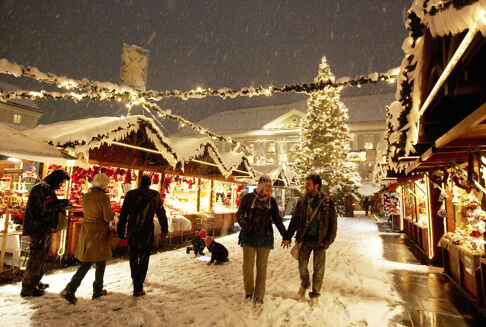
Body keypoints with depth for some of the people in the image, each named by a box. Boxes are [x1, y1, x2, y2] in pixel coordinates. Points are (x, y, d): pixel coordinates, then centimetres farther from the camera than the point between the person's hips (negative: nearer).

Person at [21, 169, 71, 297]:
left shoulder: (49, 188, 18)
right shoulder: (42, 187, -14)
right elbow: (47, 206, -23)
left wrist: (61, 207, 3)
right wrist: (64, 203, -13)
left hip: (46, 229, 10)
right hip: (39, 229, -10)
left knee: (42, 257, 18)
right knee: (36, 258, -3)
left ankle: (35, 282, 30)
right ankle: (27, 288, 6)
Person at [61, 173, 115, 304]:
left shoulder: (85, 197, 3)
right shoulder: (104, 197, -17)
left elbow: (86, 213, 14)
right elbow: (108, 217, -16)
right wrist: (112, 213, 5)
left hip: (86, 232, 6)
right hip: (99, 233, -6)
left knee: (86, 263, 15)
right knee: (100, 263, 12)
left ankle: (69, 289, 5)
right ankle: (98, 291, 23)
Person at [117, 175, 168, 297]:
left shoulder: (131, 194, -2)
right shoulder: (155, 195, -3)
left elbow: (123, 215, 0)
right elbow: (161, 214, 4)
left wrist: (120, 231, 7)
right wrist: (164, 229, 14)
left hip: (132, 232, 2)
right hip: (147, 232, -1)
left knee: (133, 257, 18)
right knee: (143, 259, 8)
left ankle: (136, 279, 33)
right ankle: (138, 288, 8)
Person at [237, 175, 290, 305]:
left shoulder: (271, 201, 4)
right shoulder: (248, 198, -2)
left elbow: (277, 220, 10)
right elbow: (239, 215, 7)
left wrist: (285, 237, 6)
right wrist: (245, 227, -8)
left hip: (265, 237, 1)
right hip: (249, 237, -1)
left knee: (262, 267, 6)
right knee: (248, 266, 4)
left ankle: (259, 296, 21)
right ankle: (249, 292, 27)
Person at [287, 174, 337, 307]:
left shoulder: (327, 203, -6)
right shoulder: (302, 201, 1)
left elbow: (333, 223, -1)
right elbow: (294, 220, 7)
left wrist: (328, 241, -7)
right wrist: (288, 236, 2)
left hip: (320, 240, -2)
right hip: (305, 238, 2)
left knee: (318, 269, 5)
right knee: (302, 265, 5)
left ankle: (315, 295, 23)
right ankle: (304, 284, 37)